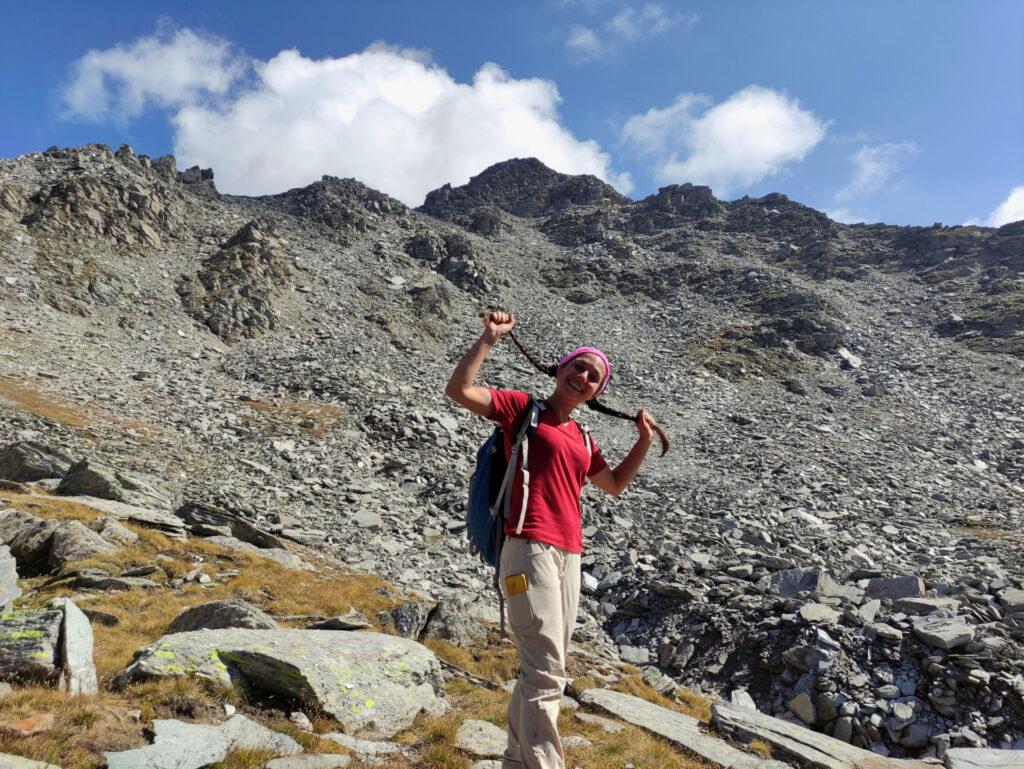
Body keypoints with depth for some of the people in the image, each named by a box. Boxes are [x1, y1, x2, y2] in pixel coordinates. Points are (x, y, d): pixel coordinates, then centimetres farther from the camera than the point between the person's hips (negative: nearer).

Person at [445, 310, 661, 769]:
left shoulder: (581, 439, 20)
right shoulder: (522, 407, 2)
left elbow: (615, 485, 33)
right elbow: (458, 390, -9)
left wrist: (644, 440, 23)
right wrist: (490, 339, -10)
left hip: (569, 556, 8)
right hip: (529, 549, -8)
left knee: (539, 670, 15)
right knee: (546, 672, -11)